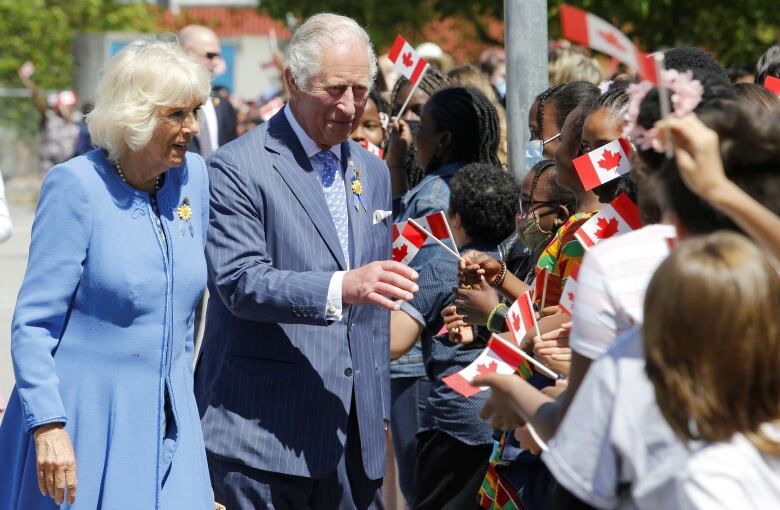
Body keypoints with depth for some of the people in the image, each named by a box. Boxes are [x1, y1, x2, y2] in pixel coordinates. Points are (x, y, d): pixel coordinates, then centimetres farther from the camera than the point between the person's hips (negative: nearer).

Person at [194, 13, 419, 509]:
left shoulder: (372, 172, 15)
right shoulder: (238, 168, -7)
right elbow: (239, 282, -18)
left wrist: (378, 413, 16)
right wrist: (341, 287, -30)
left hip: (355, 432, 6)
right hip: (264, 433, -6)